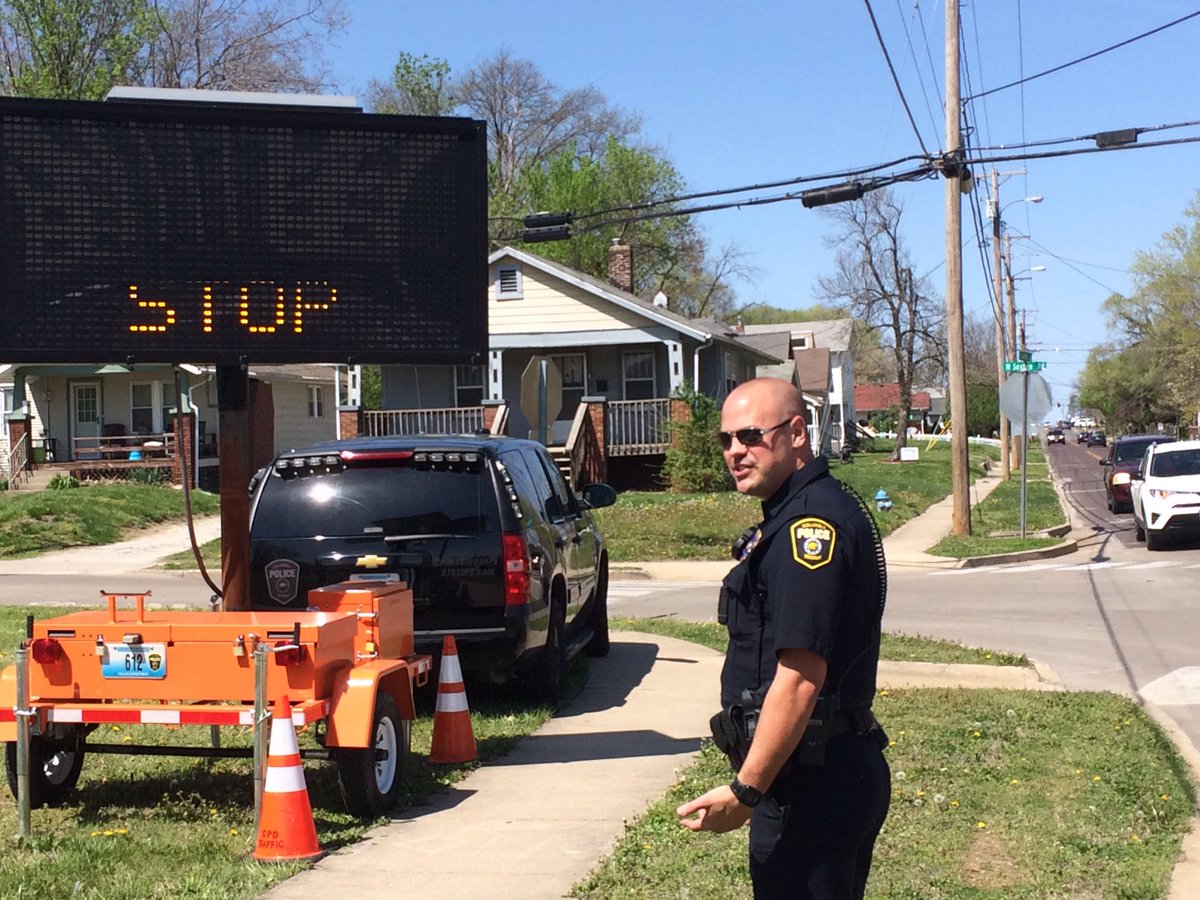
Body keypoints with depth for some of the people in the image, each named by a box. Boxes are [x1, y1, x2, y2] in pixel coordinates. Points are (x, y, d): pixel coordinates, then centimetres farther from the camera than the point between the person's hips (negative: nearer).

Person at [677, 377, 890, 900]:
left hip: (813, 785, -11)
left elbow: (800, 678, -25)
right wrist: (756, 784, 22)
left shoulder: (812, 523, -19)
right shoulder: (793, 515, 15)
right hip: (830, 772, 11)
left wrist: (745, 791, -21)